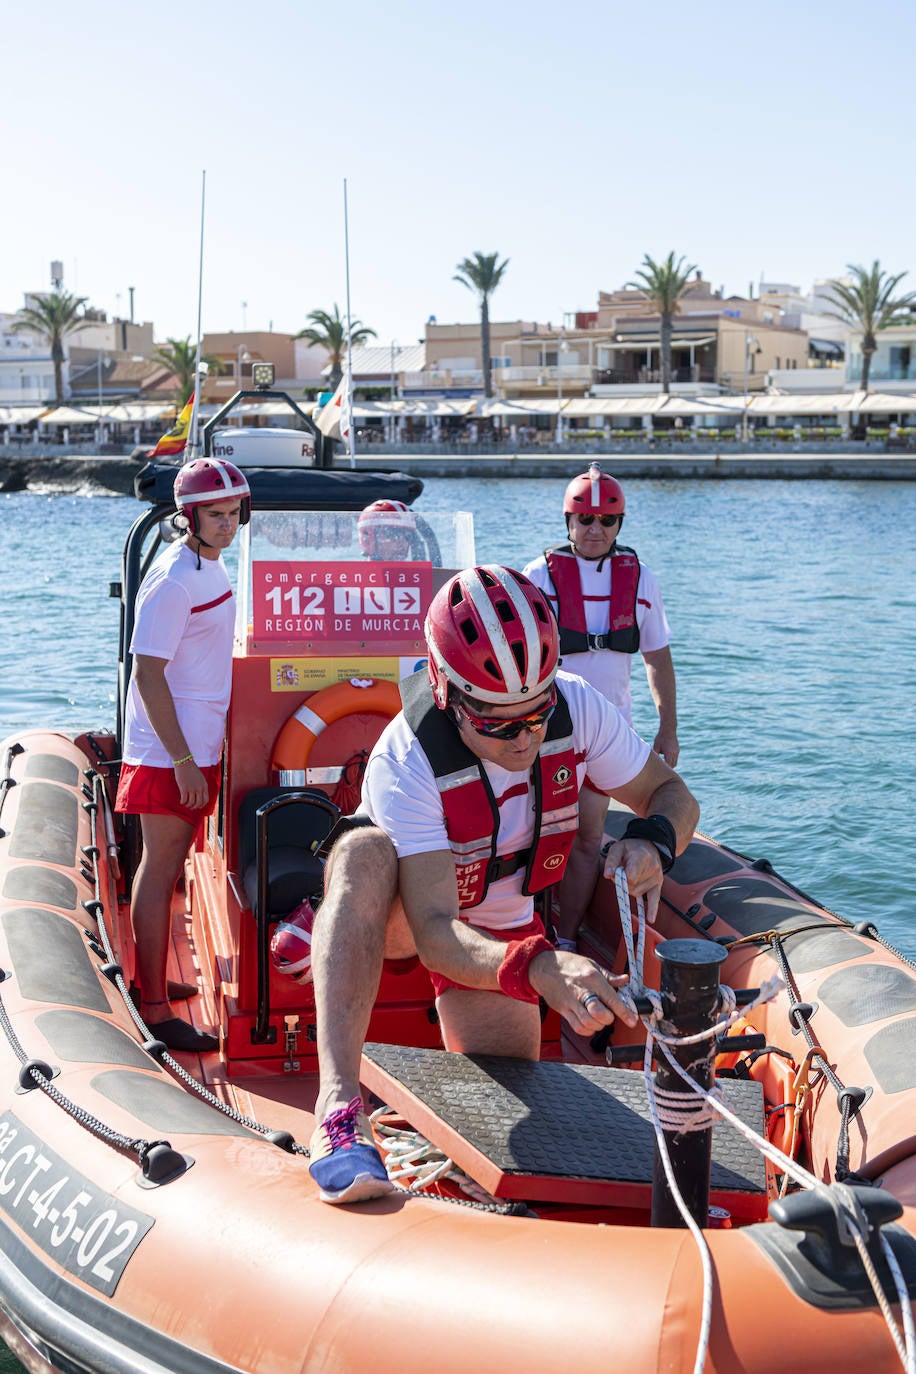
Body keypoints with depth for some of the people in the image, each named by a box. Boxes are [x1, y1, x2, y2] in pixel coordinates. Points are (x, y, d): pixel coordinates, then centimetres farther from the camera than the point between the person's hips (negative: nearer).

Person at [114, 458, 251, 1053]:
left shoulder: (213, 567, 11)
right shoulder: (173, 579, -18)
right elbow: (148, 673, -20)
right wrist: (183, 761, -22)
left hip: (197, 745, 9)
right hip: (168, 751, -9)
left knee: (168, 868, 17)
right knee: (161, 870, -4)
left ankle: (155, 981, 29)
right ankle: (155, 1009, 1)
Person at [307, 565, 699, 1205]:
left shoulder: (578, 708, -24)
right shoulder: (406, 762, -35)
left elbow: (672, 792, -9)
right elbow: (434, 932, -41)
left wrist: (652, 840, -34)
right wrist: (539, 967, -60)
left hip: (501, 928, 4)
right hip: (401, 910, -4)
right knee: (365, 853, -40)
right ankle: (339, 1104, -46)